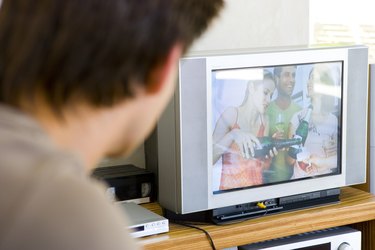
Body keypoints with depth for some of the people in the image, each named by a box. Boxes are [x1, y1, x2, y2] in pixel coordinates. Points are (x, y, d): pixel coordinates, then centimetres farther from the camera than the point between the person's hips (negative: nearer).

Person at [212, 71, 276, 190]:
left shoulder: (264, 121, 6)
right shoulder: (231, 114, -9)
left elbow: (264, 166, 13)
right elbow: (209, 158, -17)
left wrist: (268, 155, -7)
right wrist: (233, 134, -28)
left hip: (257, 188, 4)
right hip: (230, 188, -4)